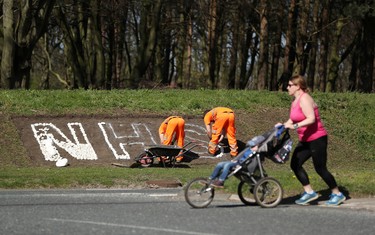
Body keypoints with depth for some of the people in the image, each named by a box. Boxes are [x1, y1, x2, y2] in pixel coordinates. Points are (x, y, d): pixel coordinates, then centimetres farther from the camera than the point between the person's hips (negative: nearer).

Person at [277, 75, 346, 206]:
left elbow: (311, 119, -27)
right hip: (305, 140, 9)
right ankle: (309, 192, 5)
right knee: (295, 164, 0)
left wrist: (295, 126, -33)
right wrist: (283, 125, -3)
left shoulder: (304, 99, -18)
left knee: (320, 168, -4)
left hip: (317, 138, -9)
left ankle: (337, 194, 9)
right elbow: (292, 120, 13)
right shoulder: (295, 100, 11)